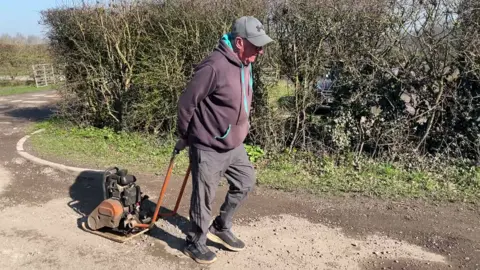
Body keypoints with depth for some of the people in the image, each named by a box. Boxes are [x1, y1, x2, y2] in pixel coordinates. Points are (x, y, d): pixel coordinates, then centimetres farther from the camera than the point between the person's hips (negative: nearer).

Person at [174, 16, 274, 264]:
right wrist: (186, 137, -5)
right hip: (209, 148, -9)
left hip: (234, 145, 9)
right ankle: (195, 242, 29)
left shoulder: (245, 64, 4)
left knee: (245, 183, 19)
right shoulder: (214, 67, -25)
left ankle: (220, 227, 37)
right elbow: (186, 103, -18)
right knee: (204, 197, 6)